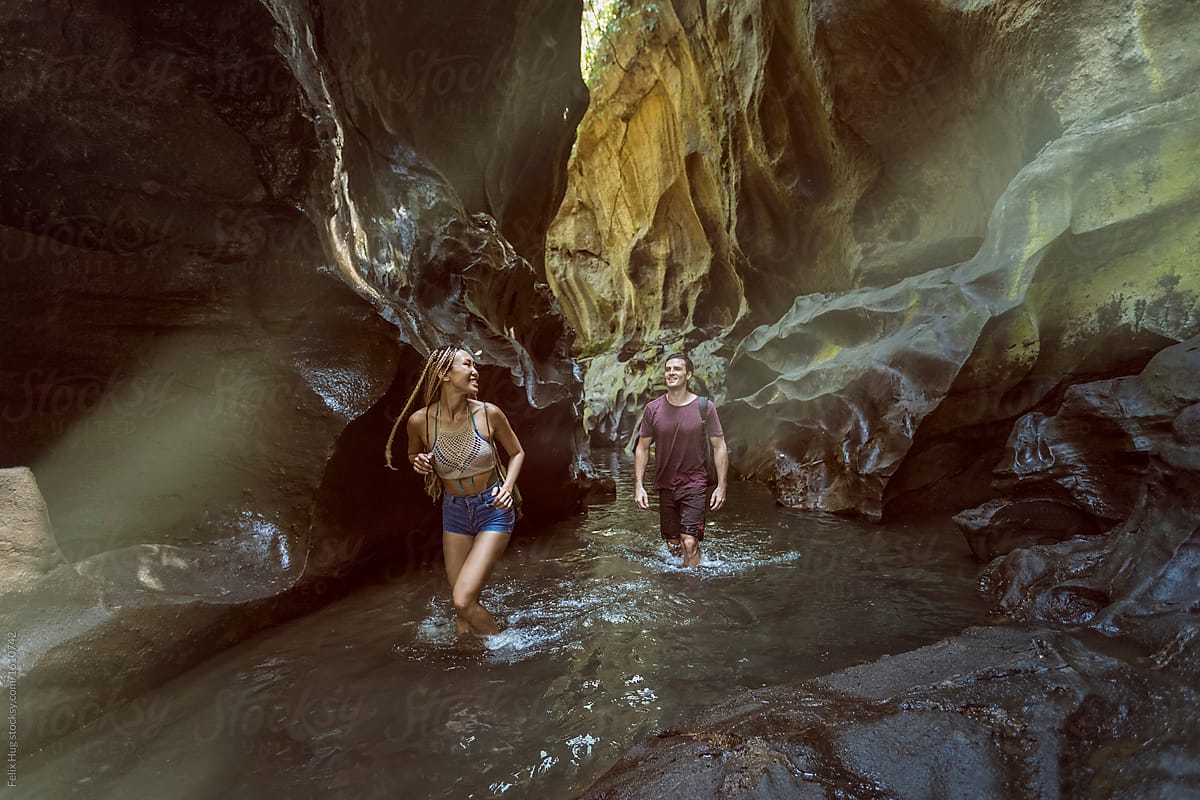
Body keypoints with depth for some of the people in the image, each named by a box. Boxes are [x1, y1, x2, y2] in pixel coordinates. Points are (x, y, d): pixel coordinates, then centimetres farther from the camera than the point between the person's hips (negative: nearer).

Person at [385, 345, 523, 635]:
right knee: (461, 605, 11)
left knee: (464, 599, -13)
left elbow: (517, 452, 1)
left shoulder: (488, 413, -15)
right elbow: (413, 454, 11)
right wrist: (419, 463, -12)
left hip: (493, 511, -3)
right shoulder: (420, 420, -12)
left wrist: (507, 487, -15)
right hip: (455, 512, 3)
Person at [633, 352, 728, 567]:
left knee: (689, 543, -14)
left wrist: (721, 486, -6)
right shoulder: (653, 409, -2)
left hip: (694, 484, -3)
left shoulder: (704, 407, -7)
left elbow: (719, 447, -2)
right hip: (665, 485, 3)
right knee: (672, 546, 13)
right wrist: (638, 485, -3)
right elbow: (642, 448, 3)